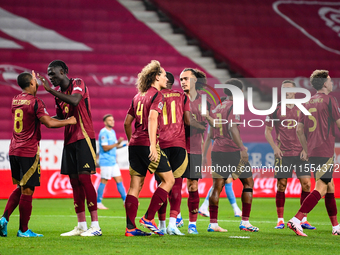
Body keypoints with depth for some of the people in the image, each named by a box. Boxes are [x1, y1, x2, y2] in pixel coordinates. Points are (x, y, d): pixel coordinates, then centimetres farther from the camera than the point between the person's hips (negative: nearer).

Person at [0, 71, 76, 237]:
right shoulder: (35, 102, -12)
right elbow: (48, 123, -19)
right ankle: (23, 230, 3)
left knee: (20, 188, 19)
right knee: (27, 190, -1)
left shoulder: (15, 100, 11)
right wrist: (68, 121, -5)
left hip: (14, 150, 8)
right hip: (29, 152, -8)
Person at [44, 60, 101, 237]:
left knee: (84, 178, -13)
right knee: (74, 182, 6)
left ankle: (95, 225, -13)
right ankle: (81, 226, 9)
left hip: (83, 137, -8)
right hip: (69, 140, 8)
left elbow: (74, 101, -26)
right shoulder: (59, 94, 16)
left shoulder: (78, 84, -6)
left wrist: (50, 90, -24)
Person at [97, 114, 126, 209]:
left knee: (119, 180, 6)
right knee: (104, 181, -4)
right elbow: (105, 148, -19)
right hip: (106, 161, -9)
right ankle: (98, 203, 3)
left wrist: (120, 145, 3)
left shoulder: (112, 132, 15)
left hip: (113, 161, 9)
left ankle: (126, 200, 7)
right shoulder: (103, 132, -13)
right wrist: (117, 143, -24)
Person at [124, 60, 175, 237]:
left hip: (134, 144, 8)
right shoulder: (156, 95, -5)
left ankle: (130, 227, 3)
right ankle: (148, 218, -4)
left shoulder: (137, 96, 18)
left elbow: (127, 122, 21)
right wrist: (152, 145, -23)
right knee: (168, 180, 3)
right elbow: (152, 118, -19)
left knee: (135, 186, 7)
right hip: (147, 144, -8)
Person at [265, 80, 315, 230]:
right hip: (282, 154, -1)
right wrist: (275, 147, -5)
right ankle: (280, 220, 7)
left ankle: (303, 220, 2)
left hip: (300, 153, 1)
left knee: (306, 184, -6)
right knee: (281, 185, -2)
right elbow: (267, 130, 7)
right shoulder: (276, 109, 2)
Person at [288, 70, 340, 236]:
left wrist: (306, 151, 22)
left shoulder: (308, 103, 14)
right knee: (320, 189, -10)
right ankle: (296, 221, -22)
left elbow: (299, 130, 15)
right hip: (325, 152, -8)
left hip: (312, 152, 8)